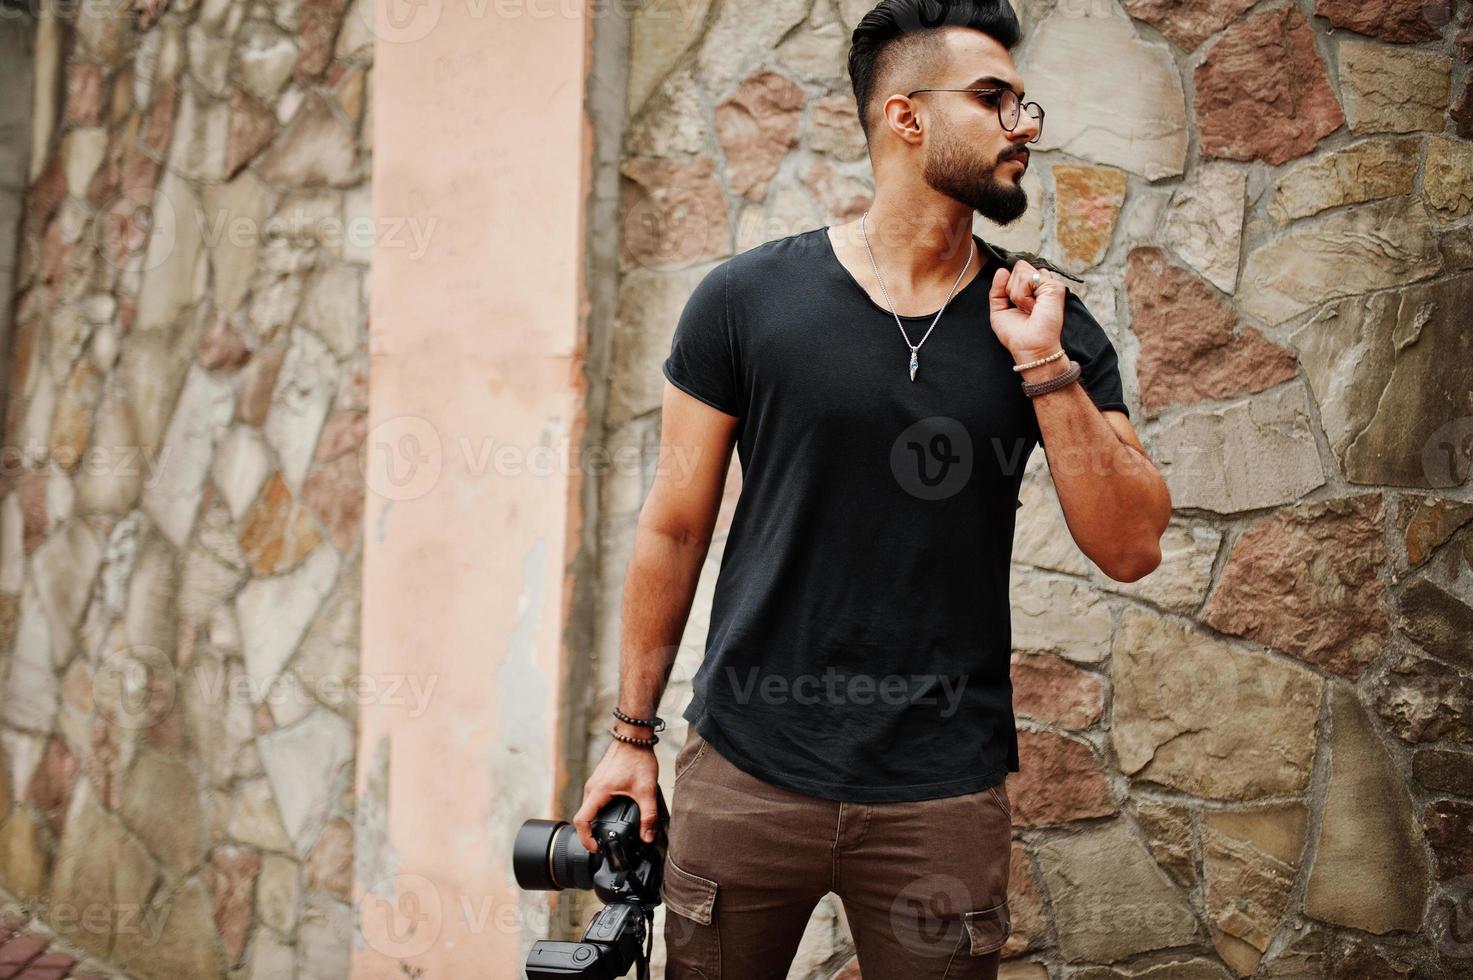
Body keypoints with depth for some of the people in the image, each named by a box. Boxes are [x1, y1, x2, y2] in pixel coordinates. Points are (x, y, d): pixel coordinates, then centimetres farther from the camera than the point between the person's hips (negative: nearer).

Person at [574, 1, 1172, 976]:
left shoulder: (1048, 322, 2)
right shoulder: (746, 299, -3)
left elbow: (1131, 548, -2)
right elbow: (675, 529, 3)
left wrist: (1044, 366, -12)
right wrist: (632, 733, 5)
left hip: (943, 789, 1)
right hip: (748, 769, -1)